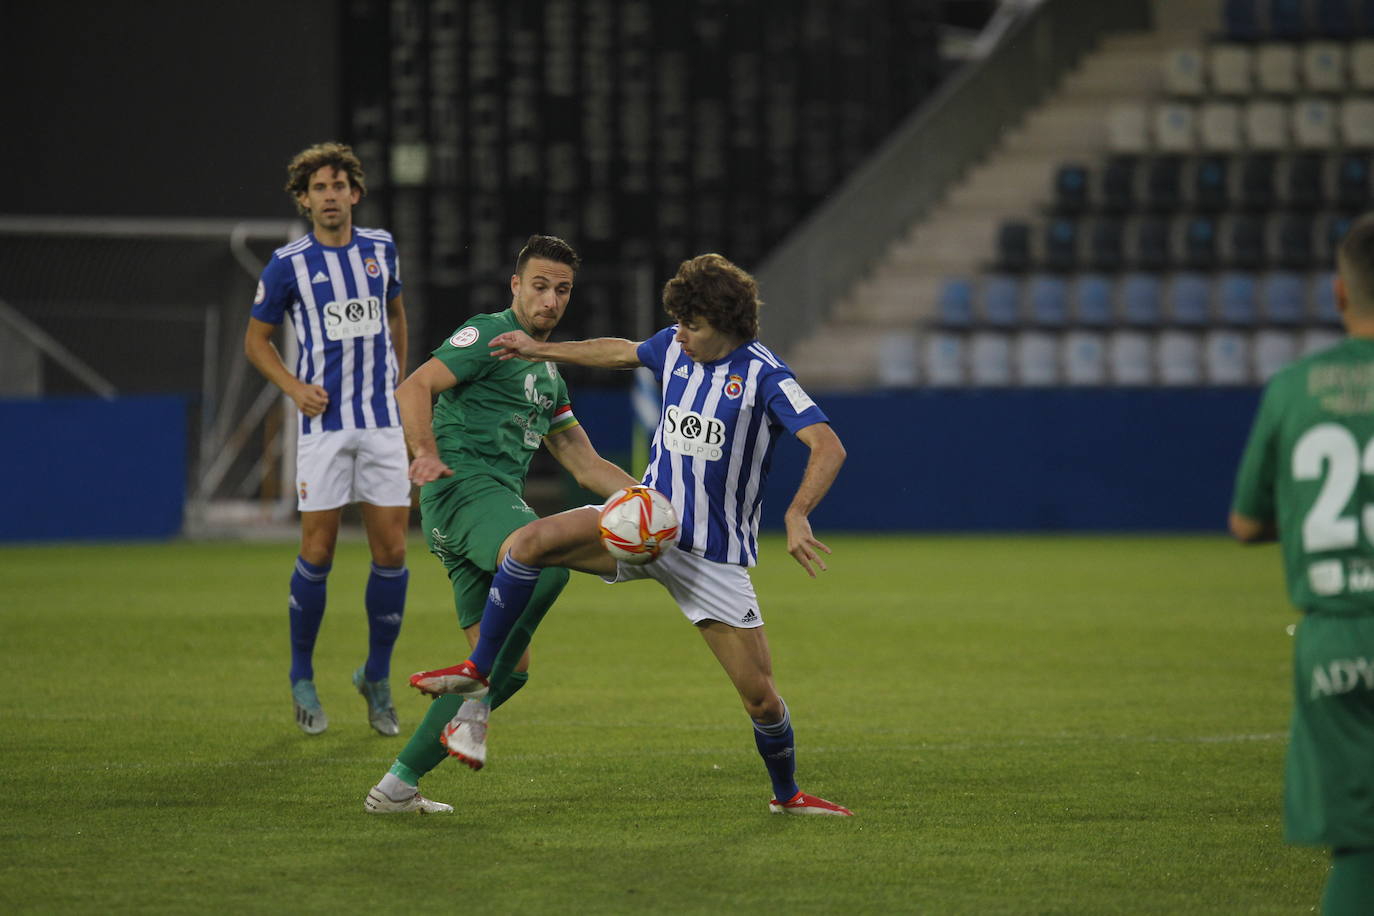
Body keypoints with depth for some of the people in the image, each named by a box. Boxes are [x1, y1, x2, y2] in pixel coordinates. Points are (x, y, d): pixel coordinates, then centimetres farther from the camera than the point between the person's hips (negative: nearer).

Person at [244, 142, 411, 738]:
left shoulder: (381, 249, 7)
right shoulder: (287, 264, -3)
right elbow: (256, 338, 7)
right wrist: (294, 387, -8)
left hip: (382, 421, 3)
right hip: (324, 423, -3)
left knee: (391, 550, -2)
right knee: (318, 551, -4)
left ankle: (377, 677, 13)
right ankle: (302, 678, 11)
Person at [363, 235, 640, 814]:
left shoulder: (548, 377, 26)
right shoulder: (488, 336, 0)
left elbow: (586, 465, 28)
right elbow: (414, 388, -13)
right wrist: (427, 452, -31)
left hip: (498, 501, 9)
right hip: (465, 488, -9)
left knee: (511, 668, 4)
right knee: (546, 563, -37)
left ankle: (397, 786, 7)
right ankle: (472, 706, -34)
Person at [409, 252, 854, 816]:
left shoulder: (763, 375, -16)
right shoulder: (674, 348, 2)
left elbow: (828, 447, -26)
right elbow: (620, 352, 26)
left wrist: (796, 515, -41)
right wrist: (542, 349, 31)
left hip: (715, 554, -4)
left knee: (761, 698, -4)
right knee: (527, 543, -22)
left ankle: (787, 794, 25)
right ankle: (477, 674, -8)